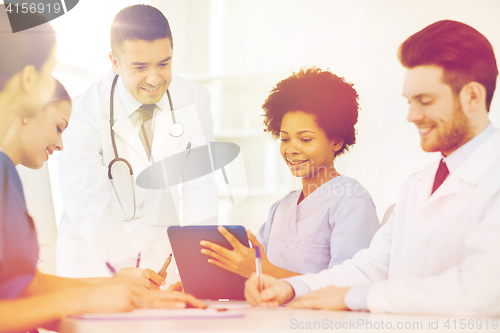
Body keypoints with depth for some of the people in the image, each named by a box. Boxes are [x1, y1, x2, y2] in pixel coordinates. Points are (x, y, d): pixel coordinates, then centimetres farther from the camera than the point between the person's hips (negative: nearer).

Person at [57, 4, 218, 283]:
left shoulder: (195, 100, -4)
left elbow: (200, 187, -6)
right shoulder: (85, 114, -16)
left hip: (161, 254, 2)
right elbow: (89, 205, -23)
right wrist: (127, 268, -36)